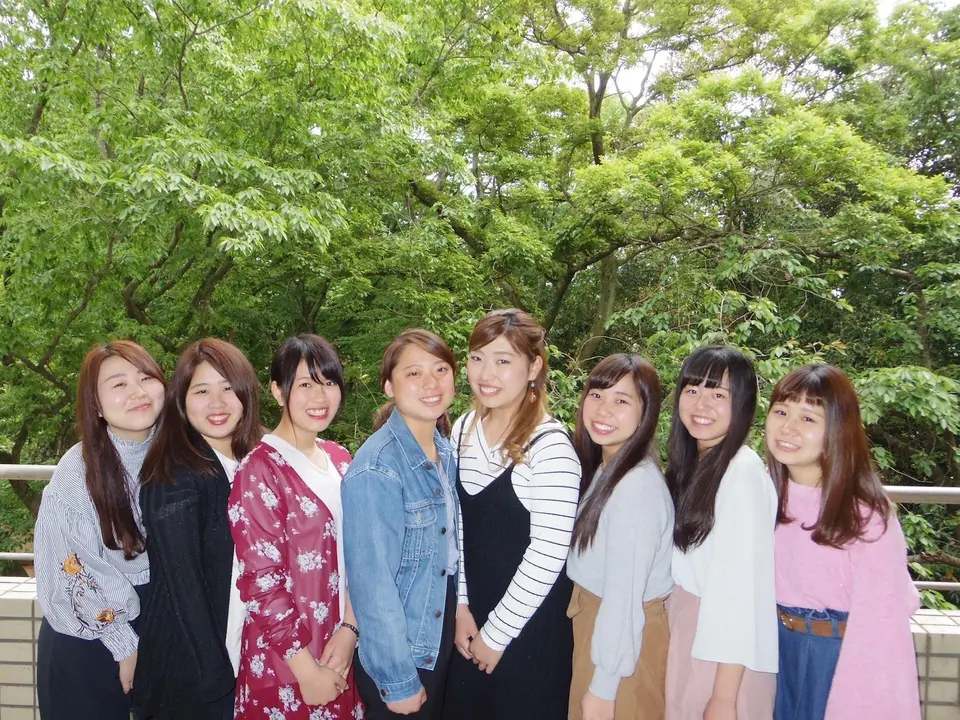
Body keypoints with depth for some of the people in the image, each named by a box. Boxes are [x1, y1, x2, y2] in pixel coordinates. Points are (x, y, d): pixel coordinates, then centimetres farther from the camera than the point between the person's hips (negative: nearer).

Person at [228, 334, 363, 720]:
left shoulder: (339, 460, 4)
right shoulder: (259, 471, -15)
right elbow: (261, 583, -17)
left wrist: (349, 629, -7)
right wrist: (307, 670, -15)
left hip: (339, 651, 6)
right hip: (284, 662, -5)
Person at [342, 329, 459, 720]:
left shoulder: (444, 452, -1)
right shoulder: (376, 470, -24)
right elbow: (373, 585, -23)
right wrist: (399, 682, -18)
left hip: (440, 640, 7)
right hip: (393, 655, -7)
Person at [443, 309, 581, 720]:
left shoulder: (550, 447, -20)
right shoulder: (463, 430, 0)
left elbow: (547, 556, -19)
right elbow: (456, 528, 5)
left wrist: (496, 635, -12)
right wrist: (461, 606, 0)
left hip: (529, 630, -6)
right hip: (468, 624, 6)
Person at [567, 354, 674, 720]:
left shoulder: (638, 487, -25)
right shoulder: (600, 469, 3)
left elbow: (625, 596, -23)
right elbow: (590, 566, 5)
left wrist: (604, 687, -18)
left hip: (625, 636, -8)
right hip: (591, 618, 8)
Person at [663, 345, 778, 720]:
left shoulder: (742, 472, -18)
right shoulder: (688, 463, 5)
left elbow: (741, 585, -20)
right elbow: (685, 570, 7)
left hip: (726, 653, -7)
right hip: (688, 633, 7)